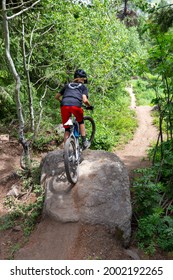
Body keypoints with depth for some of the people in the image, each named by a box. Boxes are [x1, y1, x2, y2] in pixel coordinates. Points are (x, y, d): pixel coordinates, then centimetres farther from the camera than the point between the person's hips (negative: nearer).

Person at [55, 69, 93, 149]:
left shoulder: (67, 85, 31)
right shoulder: (83, 87, 22)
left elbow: (57, 96, 31)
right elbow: (85, 100, 4)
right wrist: (89, 106, 23)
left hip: (64, 106, 2)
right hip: (76, 105, -2)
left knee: (67, 129, 15)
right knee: (81, 122, 27)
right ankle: (84, 142, 24)